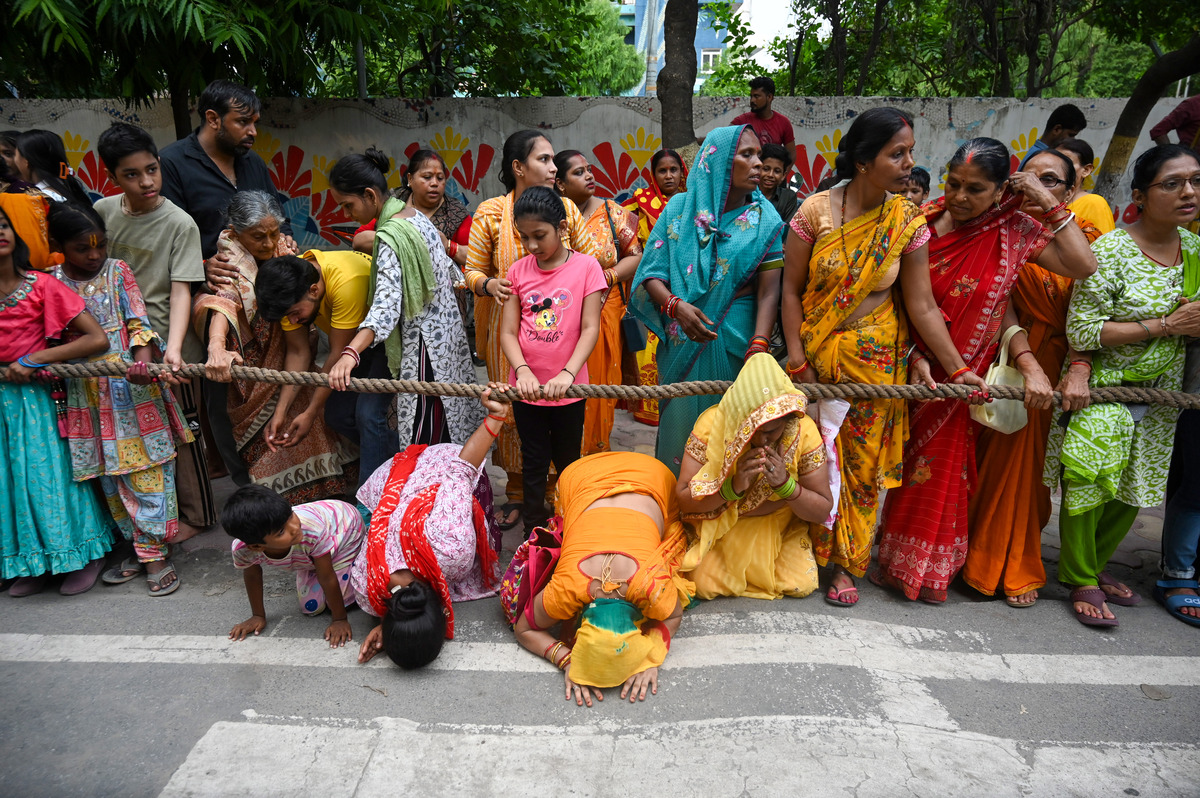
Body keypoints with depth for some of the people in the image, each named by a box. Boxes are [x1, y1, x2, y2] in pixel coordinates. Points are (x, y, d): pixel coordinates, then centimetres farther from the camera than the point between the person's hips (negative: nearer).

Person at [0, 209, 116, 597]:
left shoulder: (40, 286, -11)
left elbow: (98, 339, -17)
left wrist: (34, 360, -17)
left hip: (33, 396, -3)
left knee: (49, 473, 3)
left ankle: (85, 556, 22)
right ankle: (31, 563, 30)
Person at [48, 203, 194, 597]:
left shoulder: (117, 271, 1)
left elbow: (138, 321, -7)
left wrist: (143, 361, -23)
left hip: (133, 387, -2)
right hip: (89, 396, 3)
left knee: (146, 470, -2)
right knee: (111, 476, 9)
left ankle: (156, 554, 6)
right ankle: (141, 549, 21)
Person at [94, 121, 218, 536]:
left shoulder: (180, 224, -12)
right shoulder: (103, 211, 2)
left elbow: (181, 290, -19)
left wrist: (173, 348, -31)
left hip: (166, 346, -5)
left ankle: (196, 514, 23)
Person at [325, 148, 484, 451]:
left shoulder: (390, 236, -20)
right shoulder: (416, 216, 8)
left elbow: (386, 305, -33)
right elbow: (450, 271, 16)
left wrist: (350, 354, -44)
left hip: (424, 346, -10)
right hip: (447, 332, 10)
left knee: (422, 440, -2)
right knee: (450, 434, 17)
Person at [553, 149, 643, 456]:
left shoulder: (611, 211, 5)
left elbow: (636, 255, 3)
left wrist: (608, 276, -12)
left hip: (603, 313, 1)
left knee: (599, 380, 7)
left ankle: (596, 448, 25)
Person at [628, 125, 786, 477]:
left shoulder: (764, 219, 1)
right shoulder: (679, 208, 4)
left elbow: (769, 289, -9)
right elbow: (652, 274, -1)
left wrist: (759, 346, -23)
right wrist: (676, 305, -21)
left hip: (734, 342, 0)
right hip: (682, 341, 1)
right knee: (681, 421, 9)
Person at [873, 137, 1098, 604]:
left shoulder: (1014, 232, -2)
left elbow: (1083, 266, -11)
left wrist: (1050, 204, -11)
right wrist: (916, 355, -14)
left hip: (965, 371, 0)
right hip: (912, 363, 0)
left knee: (944, 464, 7)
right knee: (905, 458, 10)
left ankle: (930, 568, 26)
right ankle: (896, 560, 28)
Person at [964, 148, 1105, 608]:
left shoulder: (1084, 237, 3)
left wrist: (1078, 370, -20)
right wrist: (1030, 367, -24)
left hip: (1058, 361, 2)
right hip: (1007, 359, -2)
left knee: (1032, 459, 7)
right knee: (1004, 454, 2)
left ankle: (1016, 566, 26)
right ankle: (1004, 567, 22)